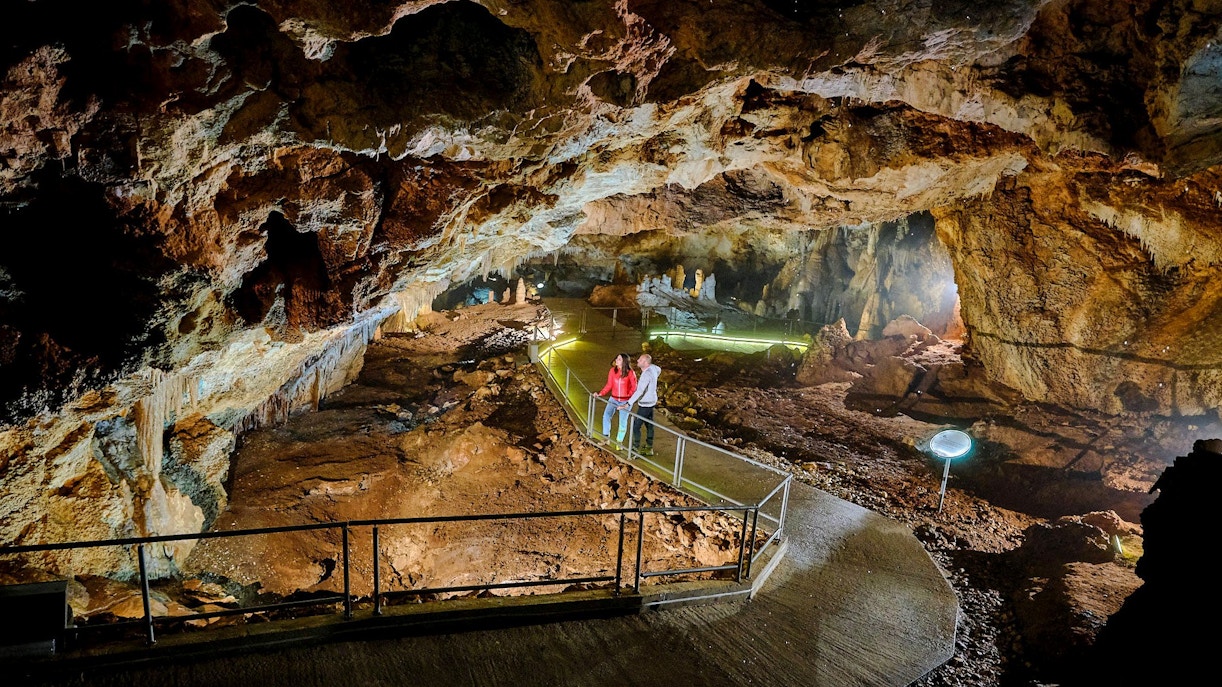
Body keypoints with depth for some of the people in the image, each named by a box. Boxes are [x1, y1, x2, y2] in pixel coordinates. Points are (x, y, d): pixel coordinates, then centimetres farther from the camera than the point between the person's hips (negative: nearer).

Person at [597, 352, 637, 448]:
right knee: (606, 415, -14)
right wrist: (601, 394, -11)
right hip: (614, 399, 3)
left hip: (625, 401, -2)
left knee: (623, 421, 5)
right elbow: (609, 385, 0)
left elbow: (634, 387, -5)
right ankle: (606, 437, 0)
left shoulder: (630, 373, -13)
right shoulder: (612, 370, -5)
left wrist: (630, 400, -10)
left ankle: (619, 441, 23)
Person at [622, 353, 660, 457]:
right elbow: (659, 370, 23)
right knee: (649, 425, 19)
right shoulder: (652, 367, -3)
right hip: (651, 402, 10)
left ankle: (636, 449, 6)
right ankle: (649, 447, 32)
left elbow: (640, 391, -35)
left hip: (645, 404, -10)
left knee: (635, 426, -1)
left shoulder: (646, 374, -29)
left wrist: (628, 403, -36)